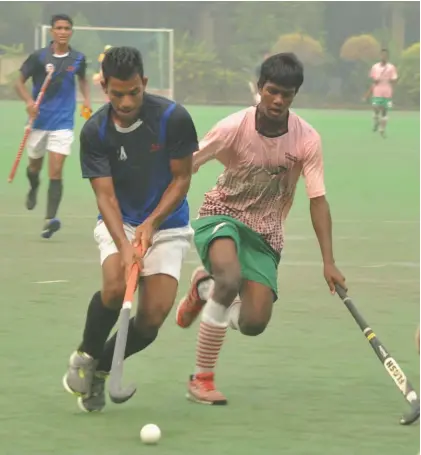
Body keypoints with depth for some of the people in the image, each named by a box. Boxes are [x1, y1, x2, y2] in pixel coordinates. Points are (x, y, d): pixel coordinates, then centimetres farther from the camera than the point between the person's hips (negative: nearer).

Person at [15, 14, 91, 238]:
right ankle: (33, 188, 56)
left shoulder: (78, 59, -1)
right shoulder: (38, 57, -8)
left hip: (63, 123, -1)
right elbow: (20, 82, -2)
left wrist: (86, 99, 4)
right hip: (39, 119, 1)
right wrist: (29, 101, -20)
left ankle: (50, 219, -20)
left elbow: (83, 79, 21)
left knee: (56, 171, -14)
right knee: (35, 166, 20)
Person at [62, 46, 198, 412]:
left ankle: (101, 367, 16)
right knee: (115, 288, -30)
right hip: (118, 223, 0)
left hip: (167, 225, 0)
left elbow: (181, 179, -7)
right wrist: (124, 245, -32)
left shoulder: (173, 118, -15)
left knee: (153, 317, -13)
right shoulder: (95, 132, -13)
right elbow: (105, 195, -16)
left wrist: (150, 224, -20)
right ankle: (86, 356, 0)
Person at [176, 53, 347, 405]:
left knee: (254, 323, -12)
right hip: (221, 215, -3)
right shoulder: (233, 128, -17)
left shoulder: (307, 140, -11)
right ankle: (203, 378, -22)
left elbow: (318, 200, -8)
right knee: (230, 276, -36)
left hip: (266, 233, 3)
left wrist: (329, 262, -13)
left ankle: (205, 288, 23)